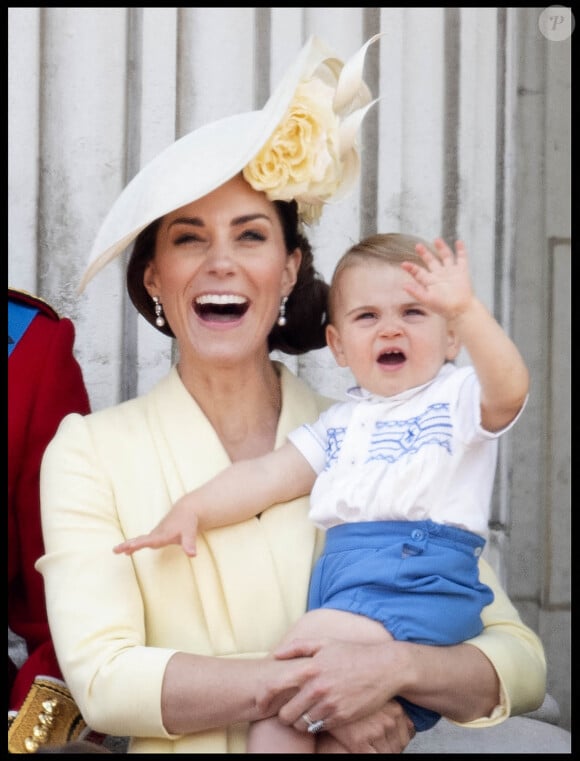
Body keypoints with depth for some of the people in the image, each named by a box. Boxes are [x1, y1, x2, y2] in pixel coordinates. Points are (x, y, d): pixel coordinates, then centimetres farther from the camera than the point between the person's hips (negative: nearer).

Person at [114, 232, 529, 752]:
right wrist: (192, 509, 5)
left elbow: (509, 389, -17)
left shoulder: (459, 397, 5)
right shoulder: (340, 423, 24)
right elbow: (268, 476, 18)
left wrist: (464, 308, -33)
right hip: (338, 570, 6)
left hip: (420, 576, -6)